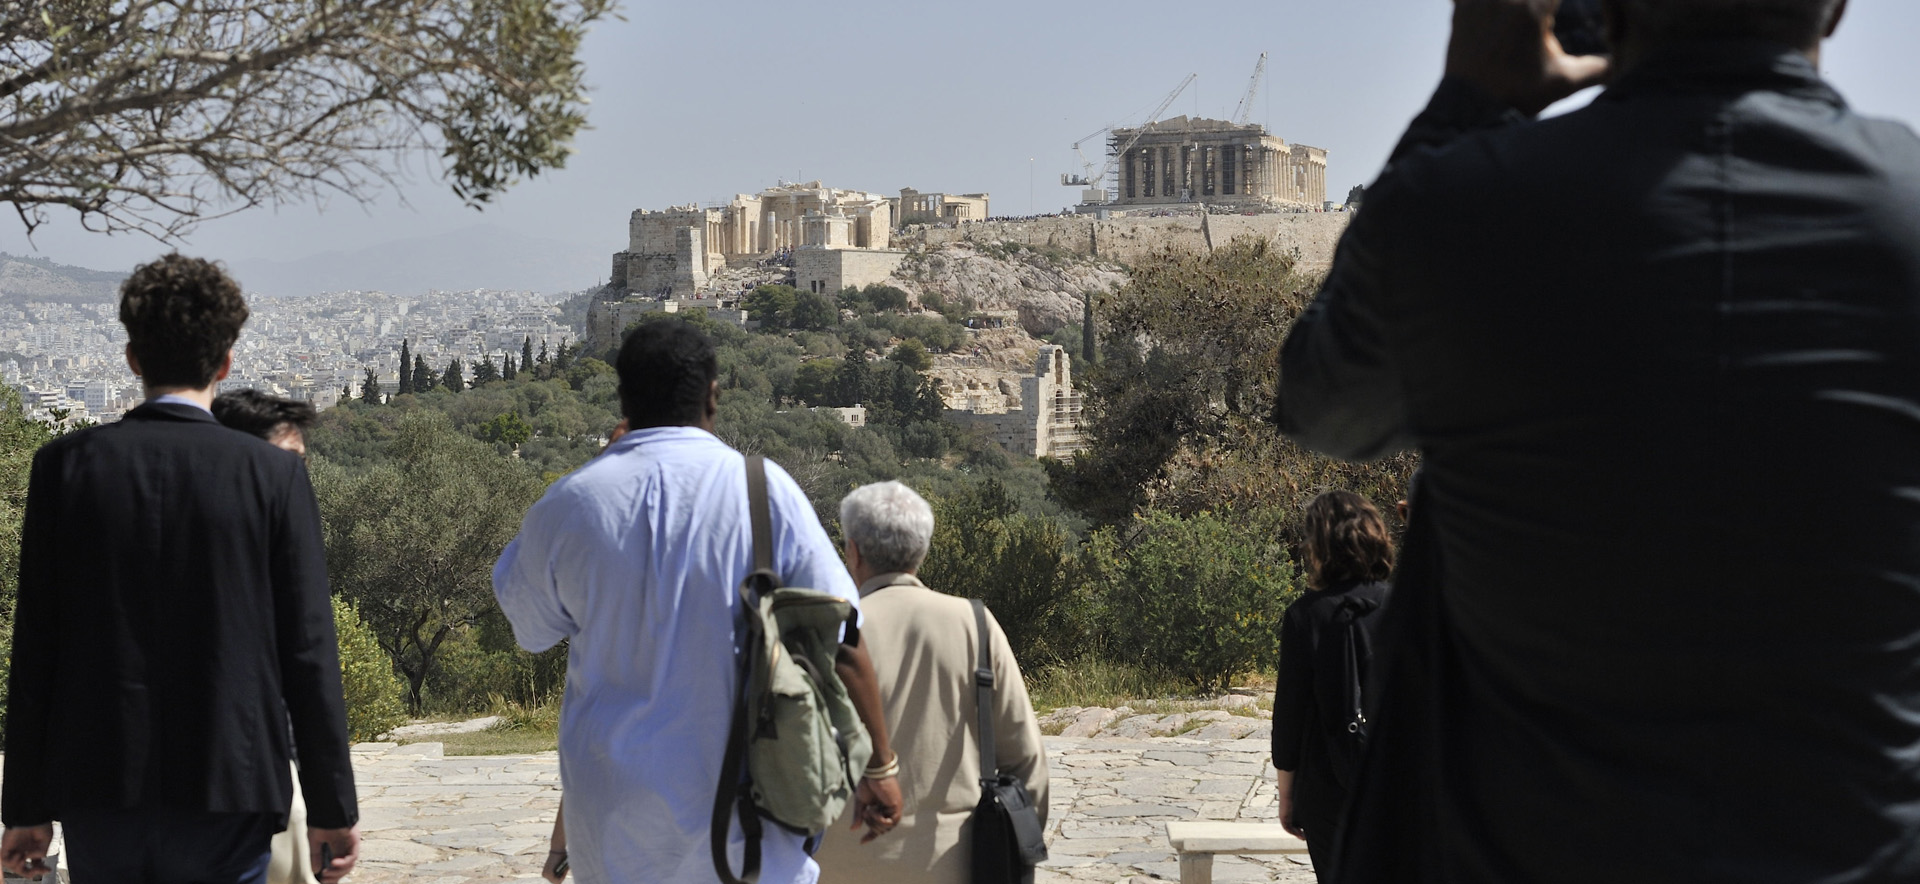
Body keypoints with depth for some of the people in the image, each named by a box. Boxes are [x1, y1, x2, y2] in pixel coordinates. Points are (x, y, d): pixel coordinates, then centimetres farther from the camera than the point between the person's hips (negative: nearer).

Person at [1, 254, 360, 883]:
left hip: (99, 791, 2)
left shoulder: (66, 464, -1)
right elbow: (308, 650, -5)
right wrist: (332, 809, 2)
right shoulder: (273, 474, -5)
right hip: (226, 787, -2)